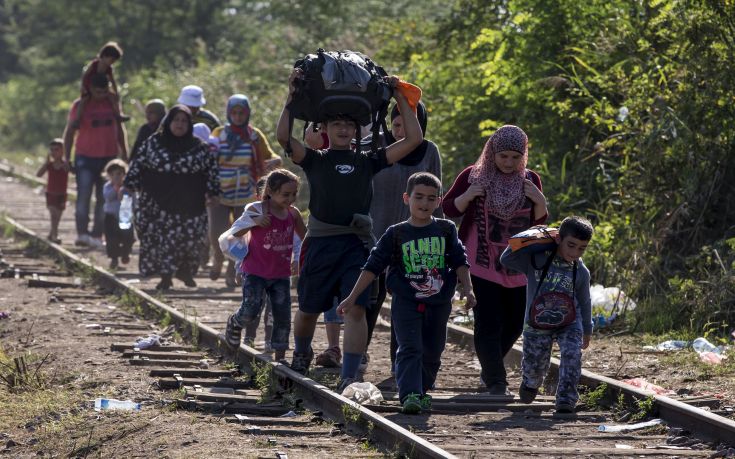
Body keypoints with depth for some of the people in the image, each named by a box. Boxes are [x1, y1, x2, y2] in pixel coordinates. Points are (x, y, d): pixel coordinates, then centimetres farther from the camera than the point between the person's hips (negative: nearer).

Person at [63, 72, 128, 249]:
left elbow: (118, 130, 19)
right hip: (85, 158, -4)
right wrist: (67, 158, -4)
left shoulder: (112, 103, 8)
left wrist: (124, 155, 19)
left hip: (108, 158, 4)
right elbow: (70, 132, 1)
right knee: (84, 195, -14)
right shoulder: (80, 105, -3)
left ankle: (96, 235, 8)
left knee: (104, 199, 4)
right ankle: (82, 233, -17)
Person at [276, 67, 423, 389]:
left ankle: (349, 378, -16)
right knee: (308, 310, 12)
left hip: (357, 243, 0)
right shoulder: (314, 160, 10)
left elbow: (413, 139, 9)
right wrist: (292, 97, -7)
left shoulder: (367, 161, 14)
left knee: (355, 309, -14)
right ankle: (301, 356, 42)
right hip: (321, 242, 0)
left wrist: (401, 100, 8)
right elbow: (284, 136, -7)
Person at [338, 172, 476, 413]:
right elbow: (373, 266, 2)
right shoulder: (396, 234, 0)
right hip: (406, 303, -2)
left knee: (432, 353, 10)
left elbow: (460, 262, 7)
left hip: (438, 303, 2)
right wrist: (352, 298, -1)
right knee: (410, 349, -15)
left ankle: (421, 391, 27)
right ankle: (409, 394, -23)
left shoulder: (446, 230, 5)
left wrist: (467, 289, -7)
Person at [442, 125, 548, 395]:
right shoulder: (473, 176, -3)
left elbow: (538, 221, 10)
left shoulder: (530, 180, 6)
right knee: (488, 323, -10)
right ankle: (495, 382, -2)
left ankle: (489, 367, 34)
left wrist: (540, 201, -11)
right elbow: (448, 210, 2)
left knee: (515, 322, 11)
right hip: (483, 264, -4)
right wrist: (468, 195, -17)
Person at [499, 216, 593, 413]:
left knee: (572, 355, -24)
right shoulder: (536, 260, -14)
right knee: (534, 365, 10)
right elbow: (506, 260, -17)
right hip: (537, 325, -1)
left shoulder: (581, 272, -5)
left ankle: (566, 402, -16)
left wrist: (586, 331, 17)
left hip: (569, 324, 1)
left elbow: (584, 302, 9)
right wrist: (526, 241, -20)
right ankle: (531, 383, 49)